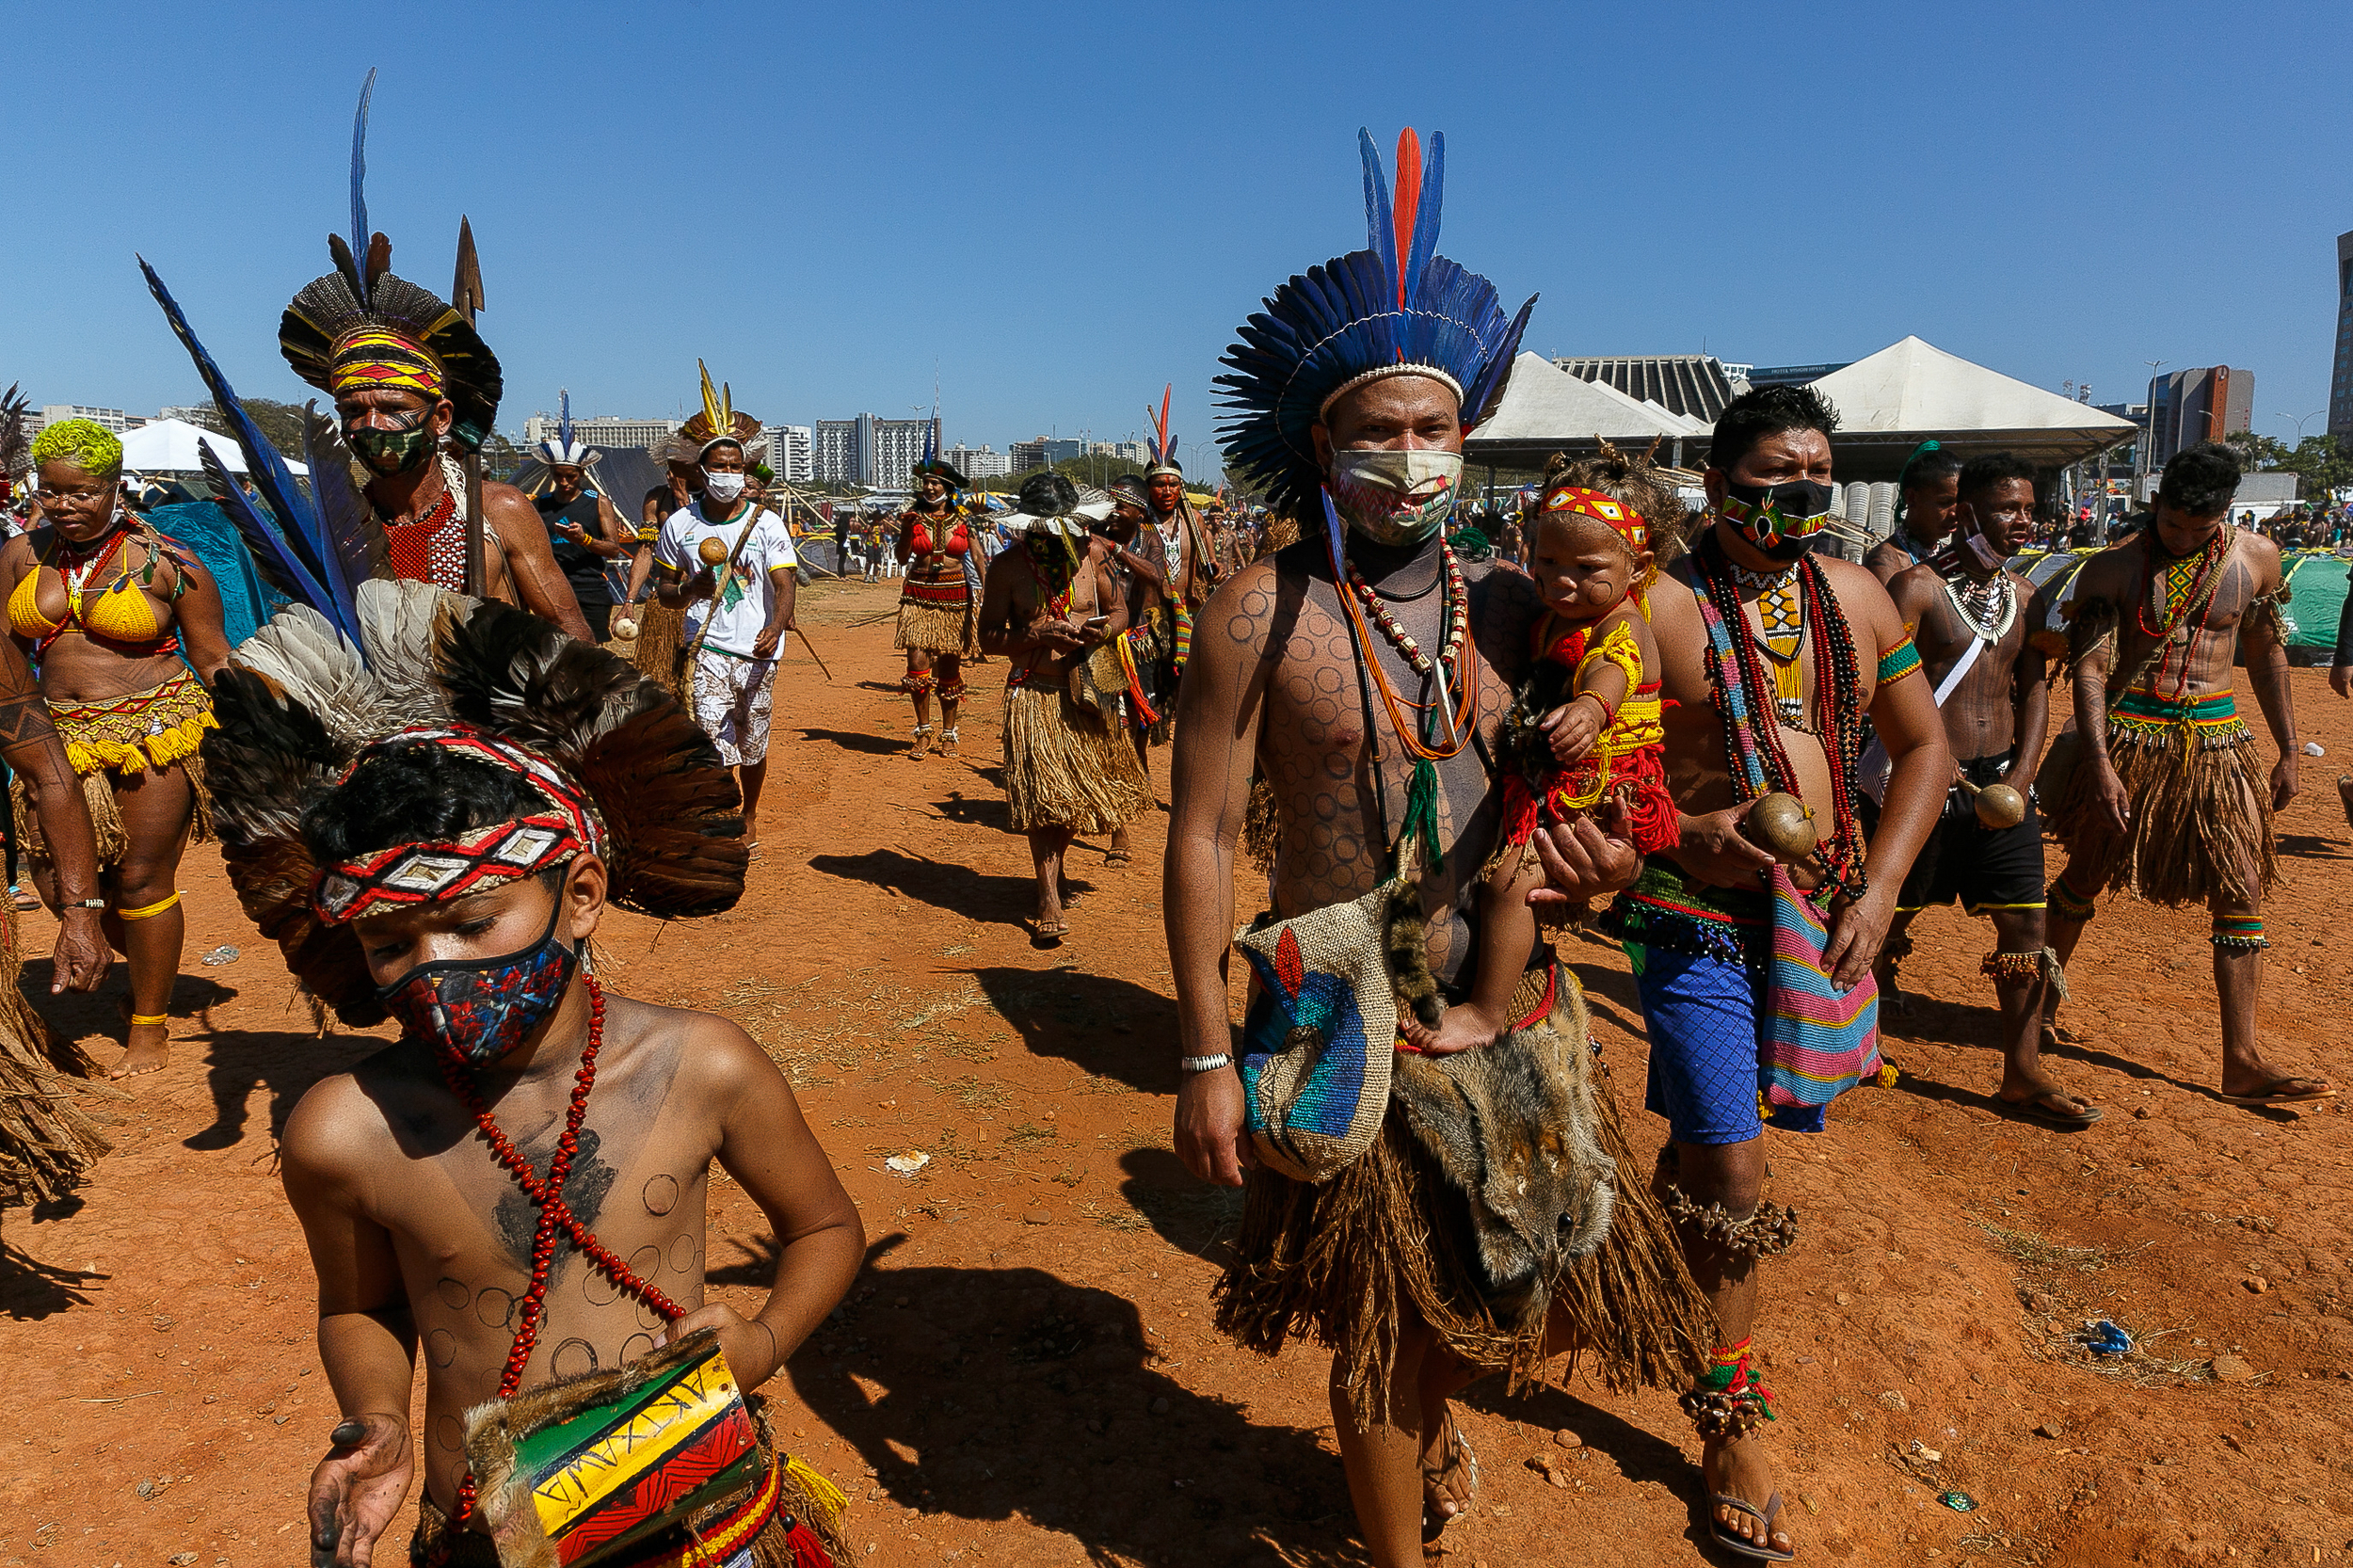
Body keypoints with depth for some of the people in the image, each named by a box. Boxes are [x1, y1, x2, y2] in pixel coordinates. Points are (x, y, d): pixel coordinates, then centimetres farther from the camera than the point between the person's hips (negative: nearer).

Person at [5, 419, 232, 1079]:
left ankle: (152, 1026, 17)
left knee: (143, 880, 0)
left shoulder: (165, 564, -5)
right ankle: (150, 968, 35)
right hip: (63, 739, 5)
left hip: (155, 733, -5)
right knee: (59, 883, 7)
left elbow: (213, 659, -2)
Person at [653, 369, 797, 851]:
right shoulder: (681, 523, 2)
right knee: (715, 746, -15)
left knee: (752, 747, 14)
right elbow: (665, 589, 11)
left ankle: (750, 818, 38)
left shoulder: (766, 522, -2)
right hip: (707, 650, -1)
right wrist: (690, 590, -13)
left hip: (758, 652, 1)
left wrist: (775, 628, -29)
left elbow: (786, 584, -10)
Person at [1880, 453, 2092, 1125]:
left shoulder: (2024, 595, 10)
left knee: (2025, 923, 6)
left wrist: (2021, 775, 0)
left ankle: (2022, 1072, 17)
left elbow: (2034, 688, 12)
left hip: (2003, 782, 6)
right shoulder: (1918, 586, -10)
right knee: (1891, 915, 6)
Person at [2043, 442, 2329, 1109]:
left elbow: (2266, 655, 14)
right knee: (2085, 877, 9)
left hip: (2217, 741, 3)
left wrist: (2288, 751, 15)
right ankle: (2042, 997, 30)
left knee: (2242, 893, -2)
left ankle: (2242, 1062, 1)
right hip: (2128, 735, -3)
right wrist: (2099, 764, -20)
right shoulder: (2113, 568, -7)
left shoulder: (2257, 558, 4)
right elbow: (2090, 670, -11)